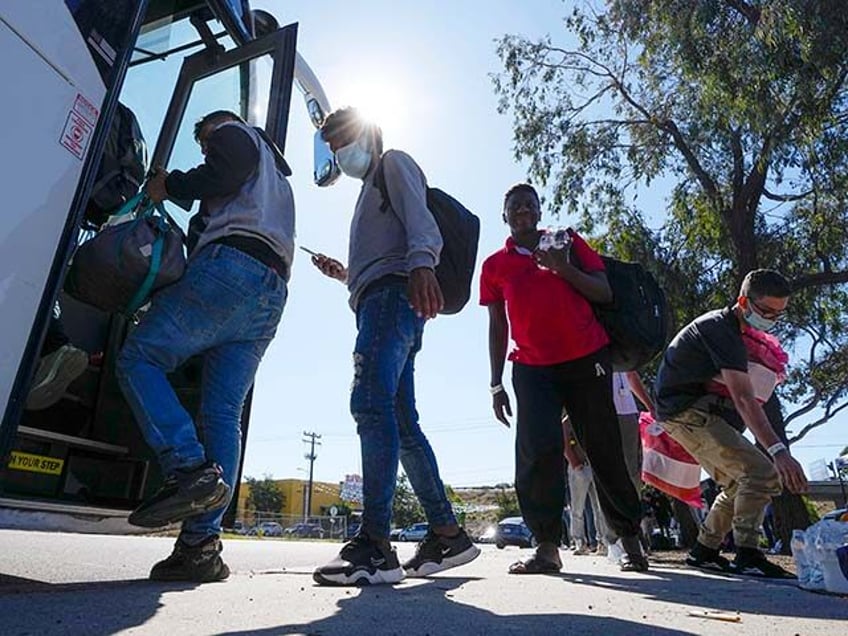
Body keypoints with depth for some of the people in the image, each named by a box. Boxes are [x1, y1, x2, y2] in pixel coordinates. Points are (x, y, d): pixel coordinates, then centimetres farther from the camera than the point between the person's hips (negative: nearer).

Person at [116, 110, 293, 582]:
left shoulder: (233, 132, 20)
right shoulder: (277, 177, 42)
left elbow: (226, 171, -4)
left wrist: (169, 185, 8)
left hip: (232, 266, -8)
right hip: (273, 290, 8)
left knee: (140, 358, -8)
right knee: (224, 413, -1)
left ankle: (191, 469, -24)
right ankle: (202, 543, -5)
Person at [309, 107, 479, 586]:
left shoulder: (395, 164, 12)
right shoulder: (372, 189, 39)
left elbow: (421, 221, -11)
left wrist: (421, 263, -30)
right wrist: (344, 273, 25)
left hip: (393, 294, -10)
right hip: (379, 300, 10)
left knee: (371, 404, -23)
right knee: (401, 421, 3)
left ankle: (375, 546, -25)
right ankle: (447, 533, 7)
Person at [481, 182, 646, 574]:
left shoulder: (568, 242, 9)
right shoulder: (494, 266, 11)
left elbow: (605, 293, 4)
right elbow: (497, 329, 11)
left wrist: (564, 268, -12)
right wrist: (496, 386, 6)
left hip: (587, 359, 0)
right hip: (532, 367, 1)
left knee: (604, 451, 4)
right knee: (537, 451, -13)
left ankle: (631, 541, 19)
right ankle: (547, 546, -5)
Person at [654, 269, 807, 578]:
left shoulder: (723, 324, 13)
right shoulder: (723, 331, -19)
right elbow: (744, 399, -30)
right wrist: (778, 451, -37)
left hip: (693, 410, 11)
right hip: (687, 411, -11)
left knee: (740, 482, 15)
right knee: (761, 473, -17)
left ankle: (704, 551, 21)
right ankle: (747, 555, -9)